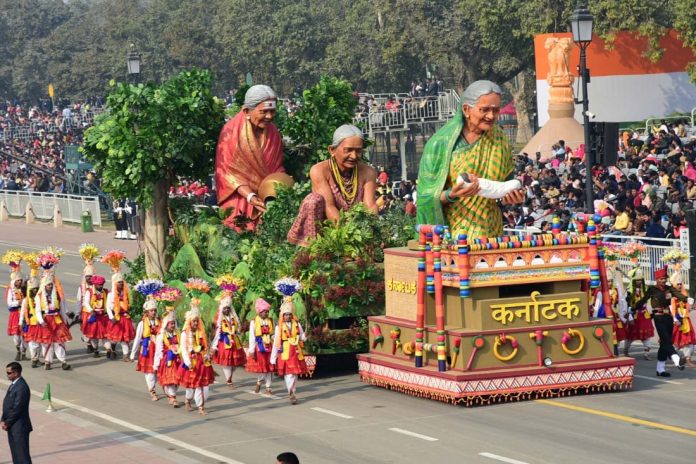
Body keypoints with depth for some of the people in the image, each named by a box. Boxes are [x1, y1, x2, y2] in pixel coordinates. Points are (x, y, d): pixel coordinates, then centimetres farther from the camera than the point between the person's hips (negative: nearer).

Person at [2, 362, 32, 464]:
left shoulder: (21, 387, -20)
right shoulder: (14, 384, 11)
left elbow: (17, 408, -21)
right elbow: (7, 404, 14)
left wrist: (7, 423, -12)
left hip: (19, 427, -10)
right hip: (12, 426, 10)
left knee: (22, 454, -6)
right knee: (16, 455, 14)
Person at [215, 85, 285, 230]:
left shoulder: (273, 133, 6)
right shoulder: (232, 131, -8)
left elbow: (277, 169, 13)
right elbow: (227, 171, -9)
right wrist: (250, 196, -22)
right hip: (239, 198, -4)